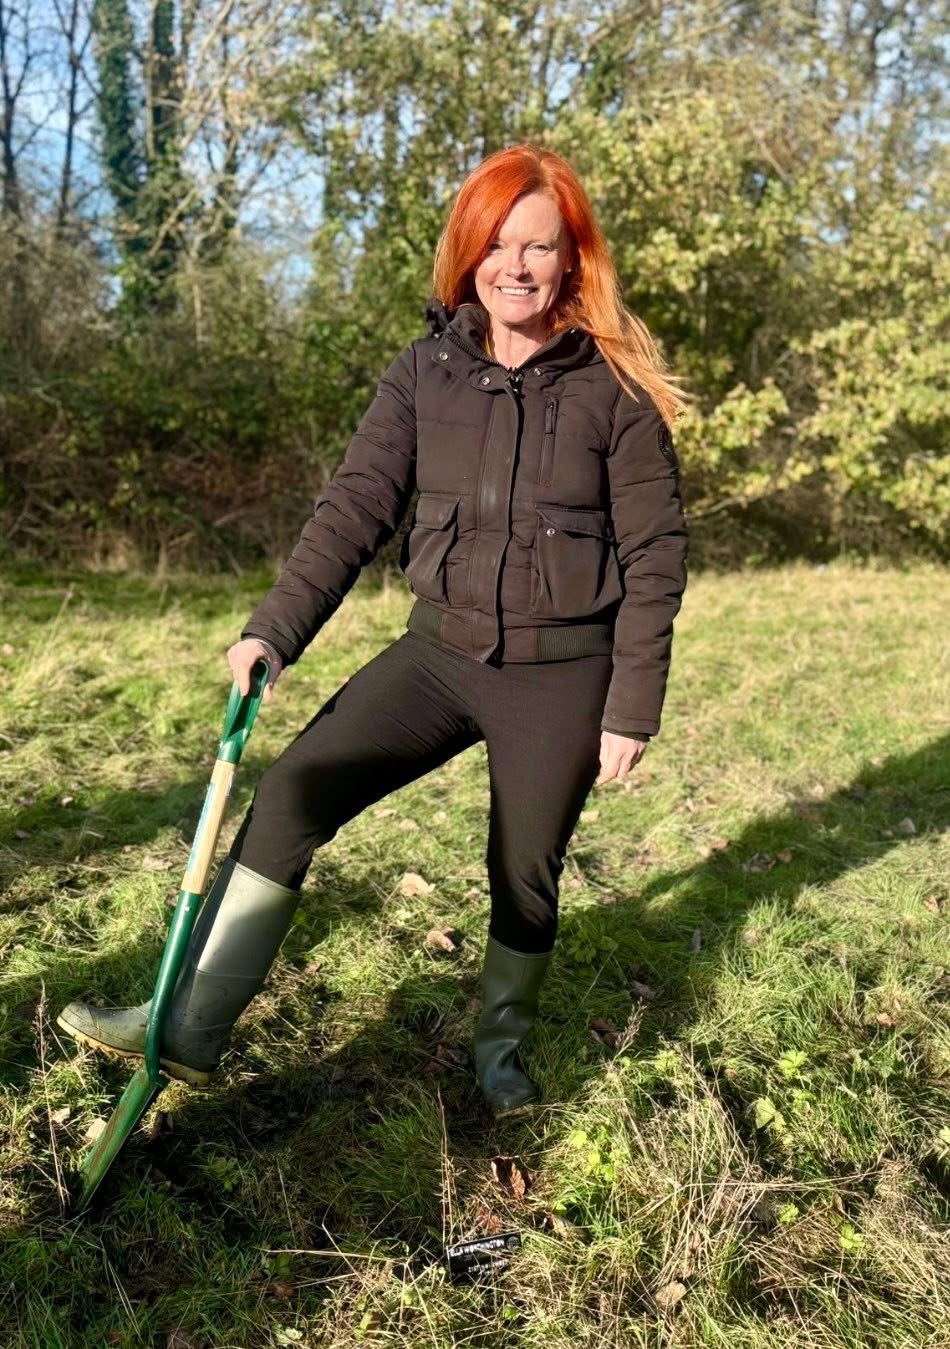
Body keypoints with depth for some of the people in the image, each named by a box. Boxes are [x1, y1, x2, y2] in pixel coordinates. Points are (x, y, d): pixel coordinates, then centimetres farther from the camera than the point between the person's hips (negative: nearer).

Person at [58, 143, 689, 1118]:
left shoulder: (615, 387, -7)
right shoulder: (426, 372, 1)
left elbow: (654, 556, -6)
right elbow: (354, 508, -3)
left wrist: (632, 709, -8)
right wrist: (274, 630, -14)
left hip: (562, 674, -2)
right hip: (441, 648, 3)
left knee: (525, 875, 8)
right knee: (294, 791, -10)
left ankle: (501, 1053, 35)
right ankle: (191, 1027, -1)